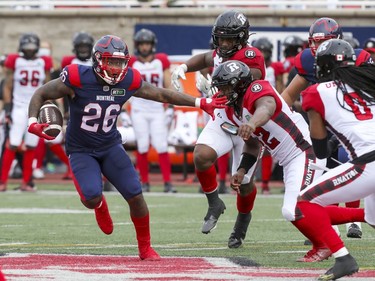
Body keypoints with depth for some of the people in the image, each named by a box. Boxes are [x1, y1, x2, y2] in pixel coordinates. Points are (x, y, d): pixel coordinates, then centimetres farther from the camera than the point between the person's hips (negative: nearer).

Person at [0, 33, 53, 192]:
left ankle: (26, 182, 7)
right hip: (19, 107, -2)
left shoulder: (44, 63, 4)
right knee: (13, 145, -12)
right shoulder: (14, 61, -2)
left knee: (31, 147, 2)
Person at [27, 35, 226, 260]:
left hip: (111, 146, 3)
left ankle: (145, 248, 12)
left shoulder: (128, 81, -11)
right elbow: (41, 95, -11)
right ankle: (100, 206, 19)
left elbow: (163, 95, 3)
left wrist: (201, 103, -1)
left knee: (136, 196, -8)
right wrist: (33, 122, -27)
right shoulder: (78, 79, -22)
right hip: (81, 150, -3)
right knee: (92, 198, -23)